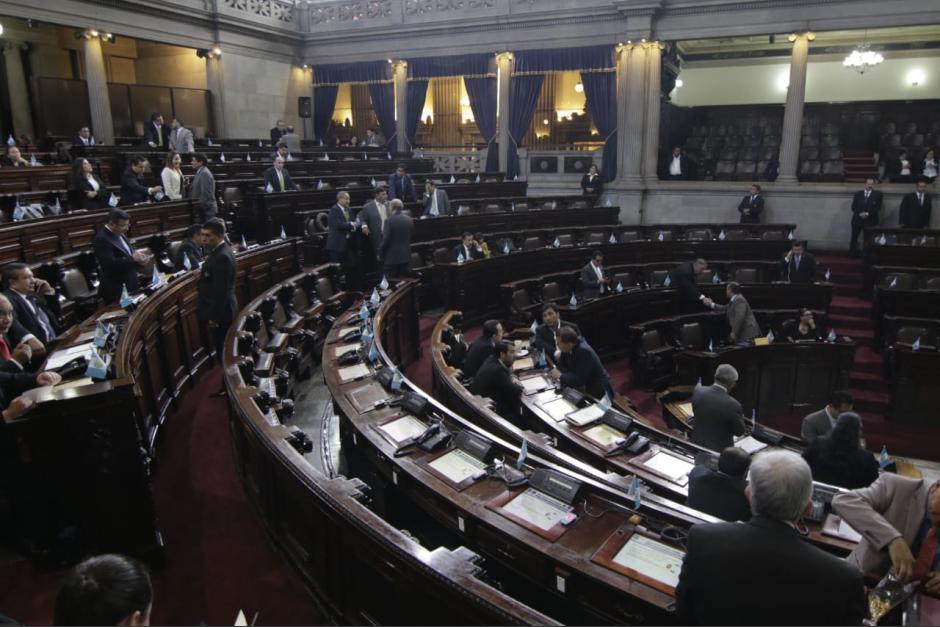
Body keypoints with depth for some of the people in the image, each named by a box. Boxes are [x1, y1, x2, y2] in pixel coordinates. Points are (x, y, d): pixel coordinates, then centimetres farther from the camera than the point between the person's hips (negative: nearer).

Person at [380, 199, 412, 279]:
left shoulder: (390, 220, -13)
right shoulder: (409, 219, 4)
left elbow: (386, 239, -13)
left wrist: (380, 253, -3)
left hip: (392, 256, -5)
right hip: (406, 255, 5)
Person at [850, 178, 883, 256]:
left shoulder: (878, 194, 6)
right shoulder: (858, 194, 13)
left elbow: (878, 207, -2)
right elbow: (853, 207, 6)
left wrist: (868, 214, -16)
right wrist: (860, 213, -12)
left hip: (870, 220, -2)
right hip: (857, 219, 2)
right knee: (854, 238, 0)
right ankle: (853, 254, 6)